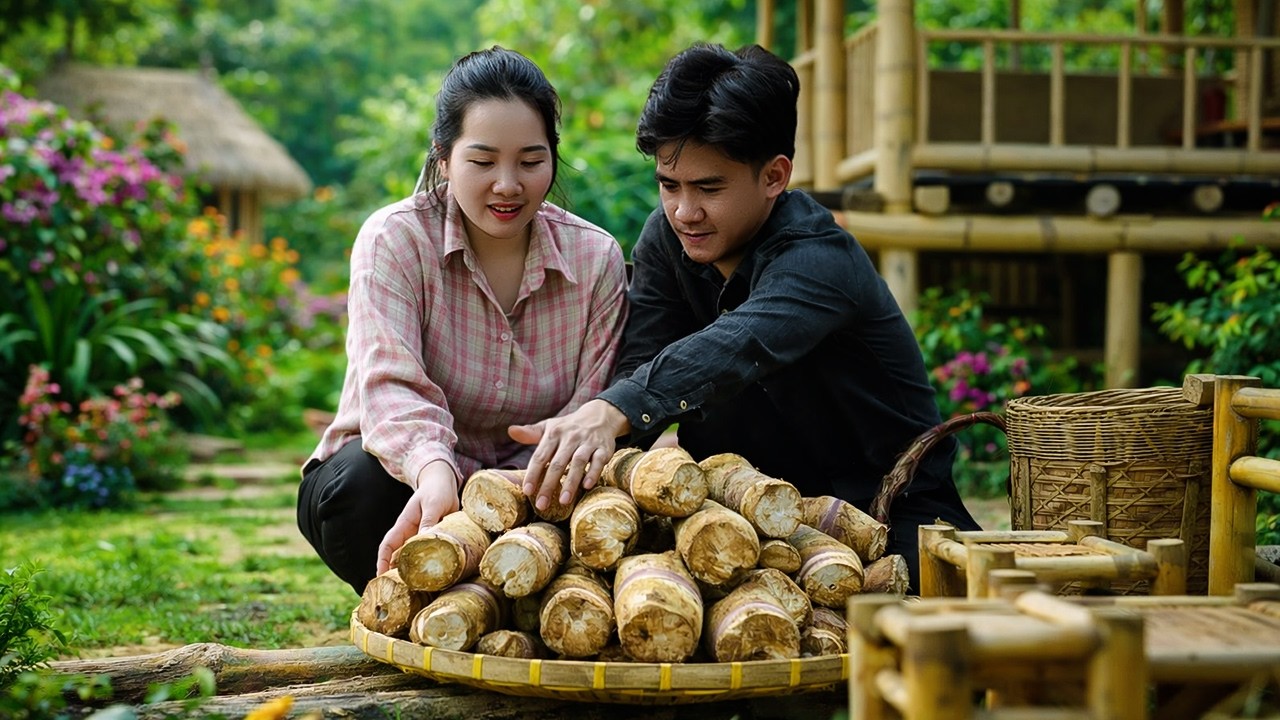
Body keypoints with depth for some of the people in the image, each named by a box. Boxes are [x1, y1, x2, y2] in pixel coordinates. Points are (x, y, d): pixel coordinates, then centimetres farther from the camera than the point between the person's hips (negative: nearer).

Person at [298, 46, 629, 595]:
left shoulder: (597, 259, -5)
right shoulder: (394, 239, -12)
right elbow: (390, 384, -28)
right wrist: (433, 472, -51)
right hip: (401, 477, -1)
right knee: (361, 482, -35)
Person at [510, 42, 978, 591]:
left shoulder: (819, 259, -25)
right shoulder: (666, 238, -1)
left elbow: (740, 347, -45)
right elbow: (640, 363, -11)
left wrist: (610, 413, -63)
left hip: (890, 513, -4)